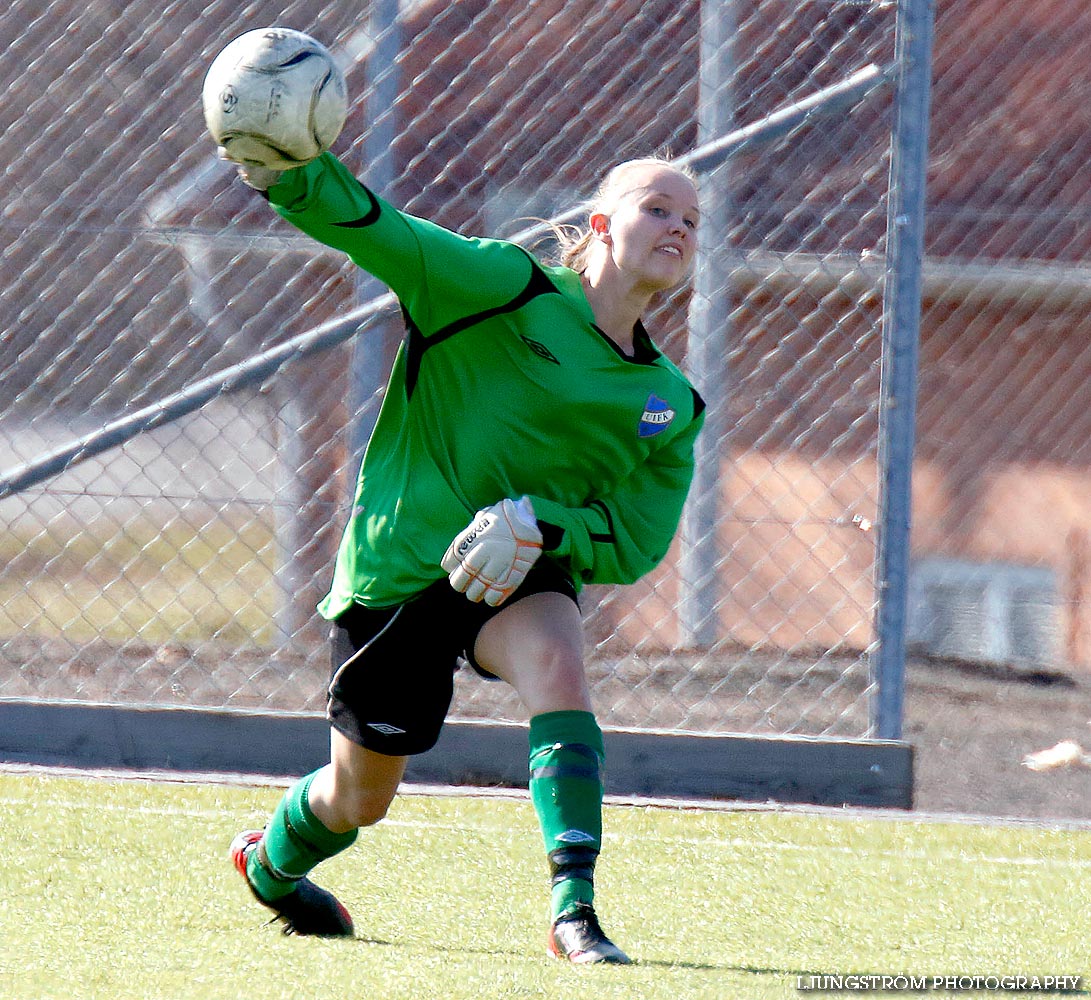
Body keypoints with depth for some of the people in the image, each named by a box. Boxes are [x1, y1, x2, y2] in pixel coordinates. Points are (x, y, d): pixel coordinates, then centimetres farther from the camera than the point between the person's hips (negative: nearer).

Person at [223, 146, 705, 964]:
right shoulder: (507, 290, -13)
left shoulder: (671, 405, 0)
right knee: (361, 796, 10)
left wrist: (539, 526, -22)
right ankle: (269, 863, 47)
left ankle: (575, 911, -35)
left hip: (521, 575, 3)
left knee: (556, 662, -33)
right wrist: (292, 176, -44)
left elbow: (635, 543, -2)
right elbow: (373, 232, -24)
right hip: (395, 571, -3)